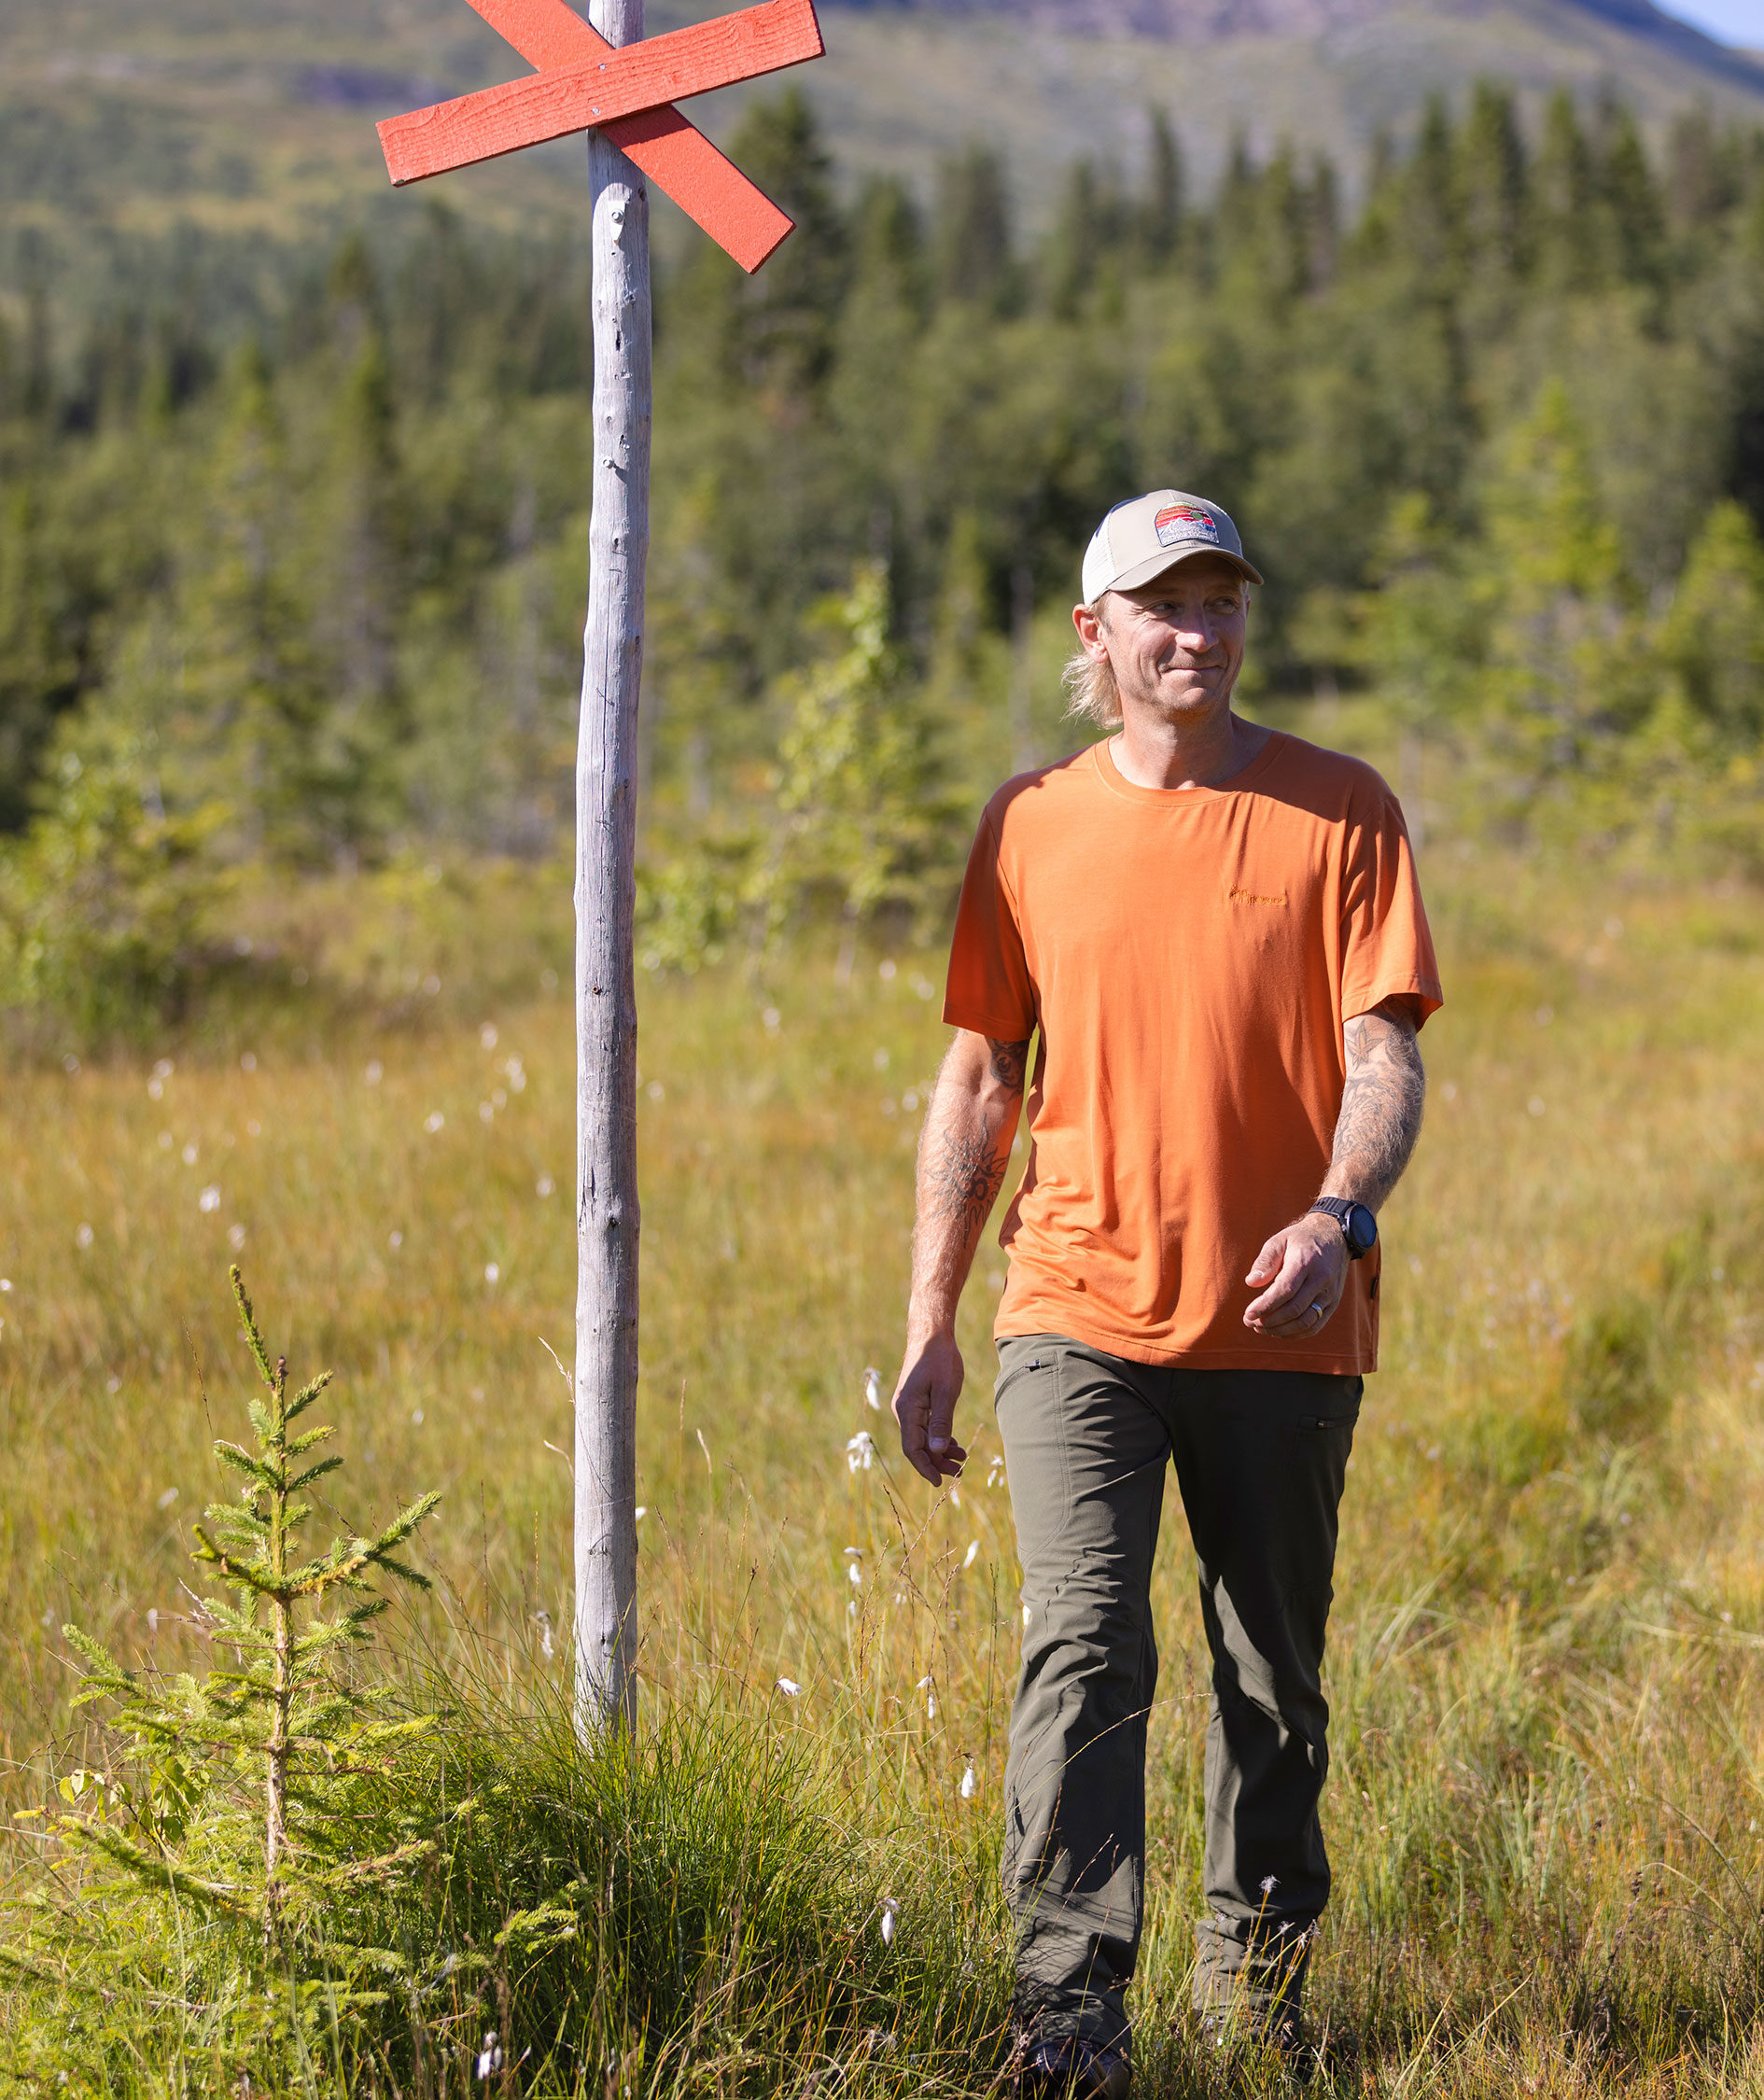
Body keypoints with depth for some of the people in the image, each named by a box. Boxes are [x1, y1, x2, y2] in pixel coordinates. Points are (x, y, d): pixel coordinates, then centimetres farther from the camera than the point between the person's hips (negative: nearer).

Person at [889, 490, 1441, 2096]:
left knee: (1275, 1680, 11)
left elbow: (1384, 1057, -4)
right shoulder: (1032, 824, 6)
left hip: (1281, 1324, 0)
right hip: (1080, 1315, 0)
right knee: (1084, 1650, -12)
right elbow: (978, 1083, 10)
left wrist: (1338, 1214, -24)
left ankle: (1258, 1963, 28)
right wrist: (930, 1328, 5)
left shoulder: (1340, 812, 1)